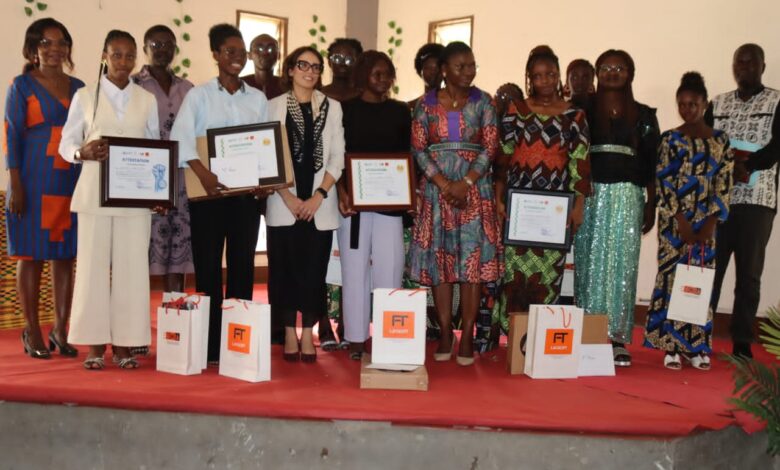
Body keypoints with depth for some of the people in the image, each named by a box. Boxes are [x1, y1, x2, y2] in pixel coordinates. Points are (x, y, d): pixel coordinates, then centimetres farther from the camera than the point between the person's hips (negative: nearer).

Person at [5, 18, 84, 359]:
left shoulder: (78, 88, 12)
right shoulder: (22, 86, 1)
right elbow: (12, 137, -3)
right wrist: (16, 186, -11)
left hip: (71, 184, 4)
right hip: (34, 182, -4)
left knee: (65, 257, 6)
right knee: (31, 257, 2)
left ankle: (61, 330, 15)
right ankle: (32, 333, 12)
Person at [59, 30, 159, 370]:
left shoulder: (147, 100, 11)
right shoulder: (85, 96, 6)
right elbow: (66, 144, 6)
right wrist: (83, 152, -17)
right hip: (95, 193, -1)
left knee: (131, 267, 1)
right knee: (93, 265, 0)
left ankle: (123, 345, 10)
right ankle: (95, 345, 10)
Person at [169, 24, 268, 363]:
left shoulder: (258, 99, 12)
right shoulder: (199, 95, 4)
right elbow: (180, 138, -9)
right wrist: (203, 174, -22)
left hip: (247, 193, 3)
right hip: (209, 192, -2)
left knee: (242, 267, 5)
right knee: (208, 267, 0)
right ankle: (208, 345, 7)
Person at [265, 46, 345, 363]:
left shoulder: (332, 107, 9)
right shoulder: (275, 106, 6)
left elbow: (337, 157, 4)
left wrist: (318, 196, -7)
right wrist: (288, 197, -9)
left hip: (319, 204, 1)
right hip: (284, 203, -1)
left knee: (314, 269, 2)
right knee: (285, 267, 2)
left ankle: (308, 335, 12)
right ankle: (289, 334, 13)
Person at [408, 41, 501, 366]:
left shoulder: (482, 101, 7)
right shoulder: (427, 103, 6)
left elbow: (490, 146, 0)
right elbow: (418, 147, 0)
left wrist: (466, 182, -13)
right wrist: (444, 184, -11)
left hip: (475, 187, 0)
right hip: (436, 187, 0)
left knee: (472, 258, -3)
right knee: (439, 258, 1)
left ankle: (467, 336, 3)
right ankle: (445, 334, 10)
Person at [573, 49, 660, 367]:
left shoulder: (643, 116, 11)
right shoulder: (583, 109, 7)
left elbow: (651, 165, 10)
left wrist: (651, 204, 5)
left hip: (627, 196, 1)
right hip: (591, 194, -1)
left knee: (622, 264, -1)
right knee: (589, 262, -1)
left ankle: (617, 338, 4)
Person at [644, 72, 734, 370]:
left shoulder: (720, 141, 8)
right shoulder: (670, 139, 3)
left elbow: (724, 184, 4)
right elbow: (662, 181, -3)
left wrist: (711, 222, -6)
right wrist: (680, 220, -10)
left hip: (706, 221, 2)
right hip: (674, 219, -2)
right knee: (671, 276, -3)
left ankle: (697, 346, 12)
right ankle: (670, 345, 4)